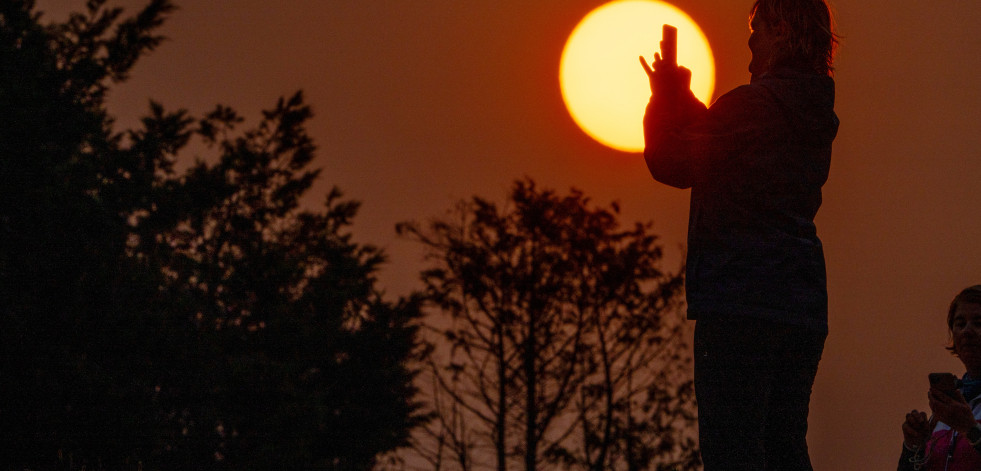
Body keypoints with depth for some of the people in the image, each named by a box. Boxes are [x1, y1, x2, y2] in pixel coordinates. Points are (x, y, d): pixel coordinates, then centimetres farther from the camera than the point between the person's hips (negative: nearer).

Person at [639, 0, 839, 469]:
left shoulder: (754, 104, -10)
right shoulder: (816, 117, 17)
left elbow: (669, 163, -1)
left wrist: (663, 100, 15)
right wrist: (681, 100, 28)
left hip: (740, 298, -9)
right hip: (802, 305, 9)